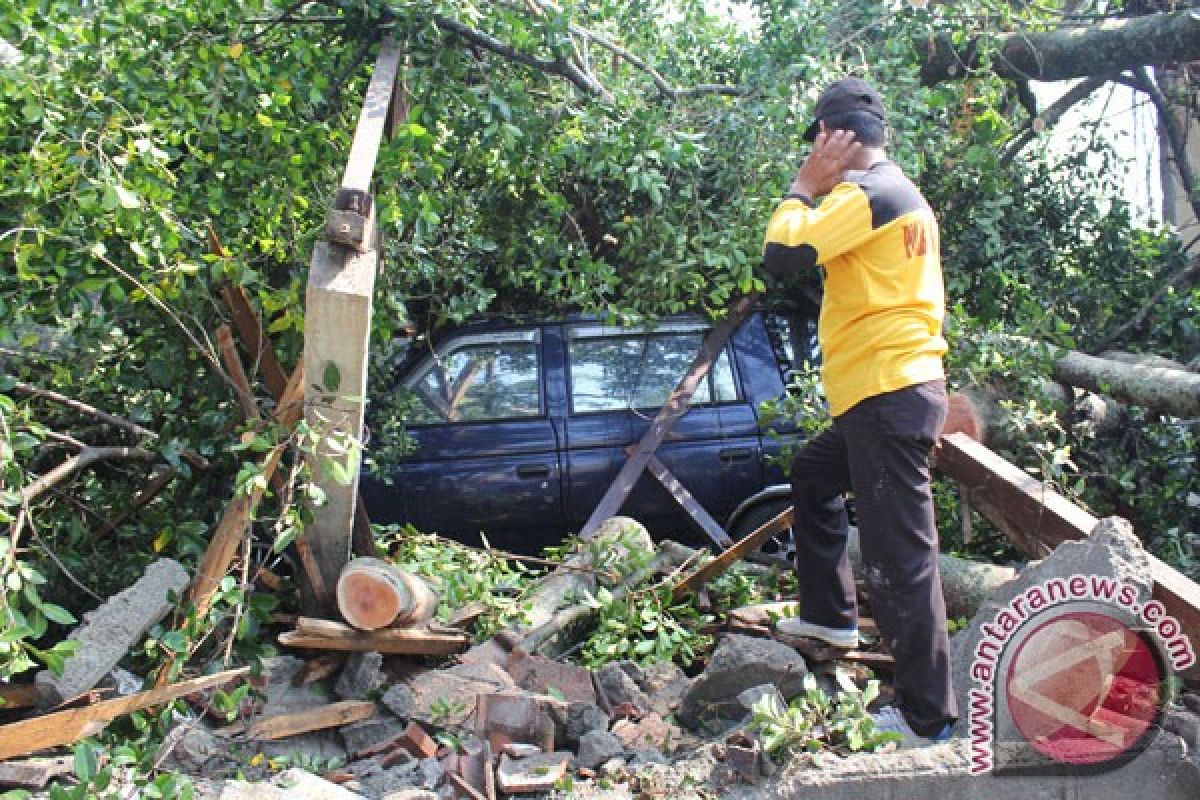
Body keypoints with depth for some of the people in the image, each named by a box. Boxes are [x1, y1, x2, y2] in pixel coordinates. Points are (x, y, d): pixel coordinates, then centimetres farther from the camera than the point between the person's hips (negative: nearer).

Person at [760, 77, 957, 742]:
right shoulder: (899, 192, 18)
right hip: (893, 392, 11)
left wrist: (804, 185, -7)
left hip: (889, 395, -11)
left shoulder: (867, 191, -14)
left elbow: (781, 255, -18)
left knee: (899, 556, -6)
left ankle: (929, 716, 3)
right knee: (812, 474, 29)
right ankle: (830, 614, 37)